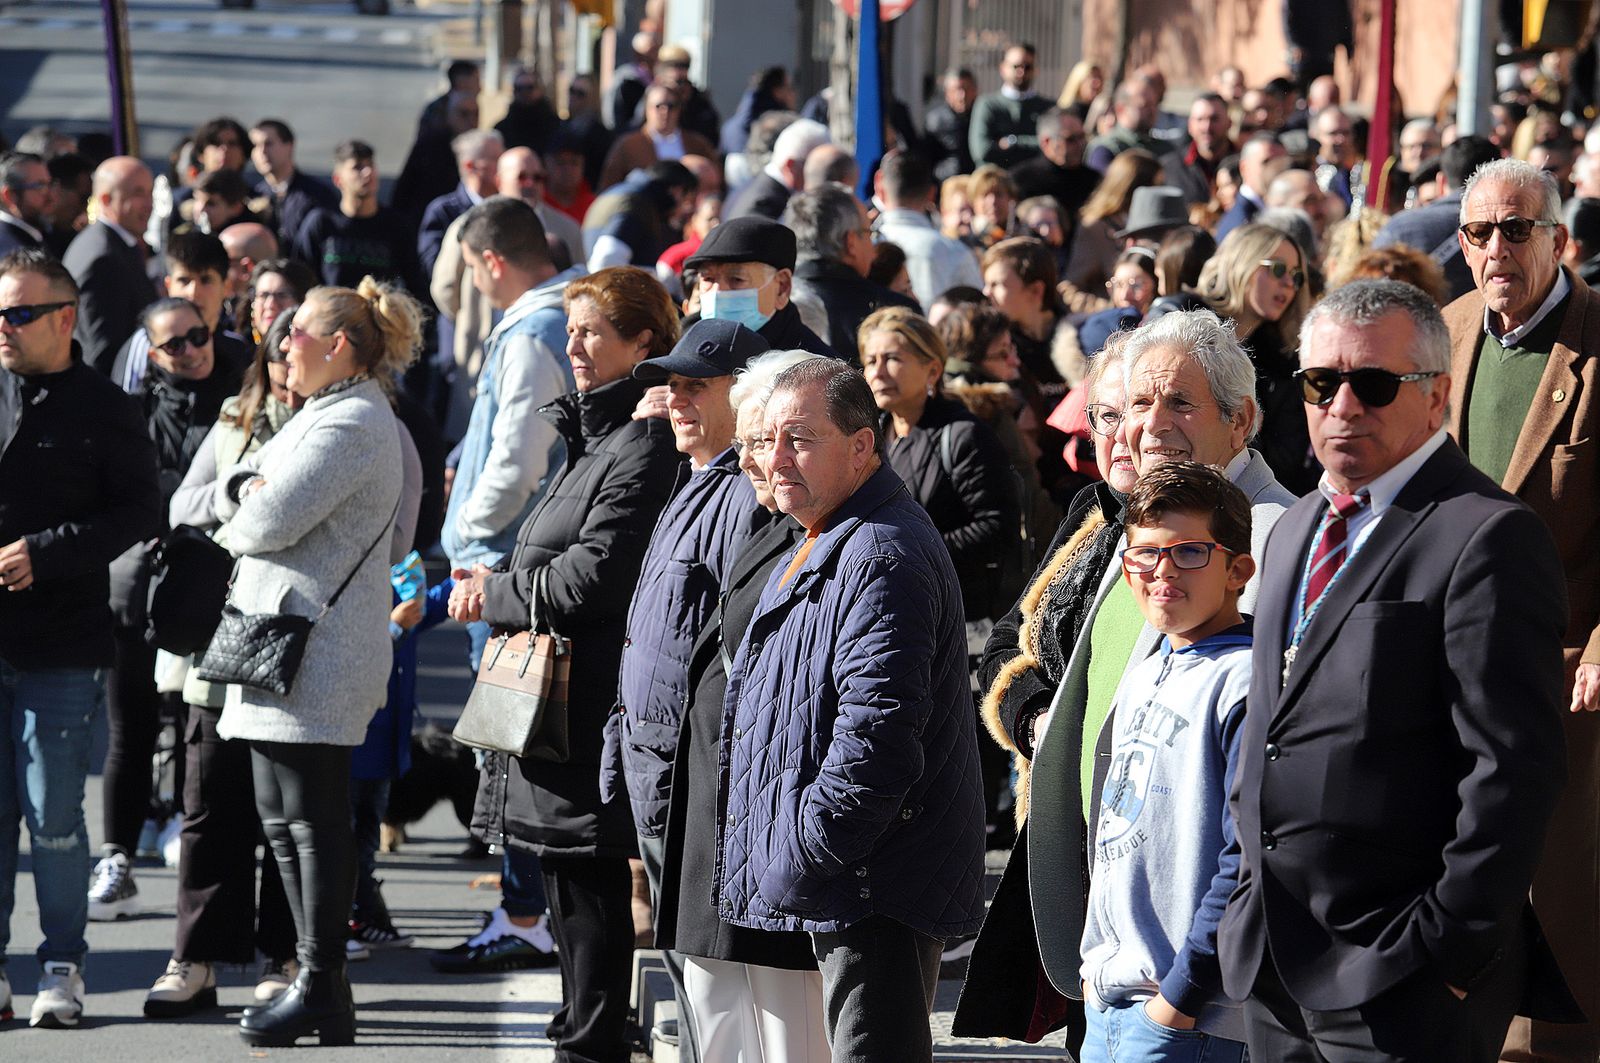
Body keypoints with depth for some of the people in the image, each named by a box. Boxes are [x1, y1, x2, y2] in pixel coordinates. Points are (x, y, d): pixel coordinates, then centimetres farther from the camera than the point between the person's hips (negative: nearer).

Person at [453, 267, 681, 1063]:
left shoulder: (643, 445, -16)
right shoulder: (594, 433, 17)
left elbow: (592, 576, -20)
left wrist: (492, 595, -7)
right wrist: (496, 581, 5)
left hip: (593, 701, -10)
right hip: (556, 691, 10)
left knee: (588, 882, -5)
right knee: (575, 879, 16)